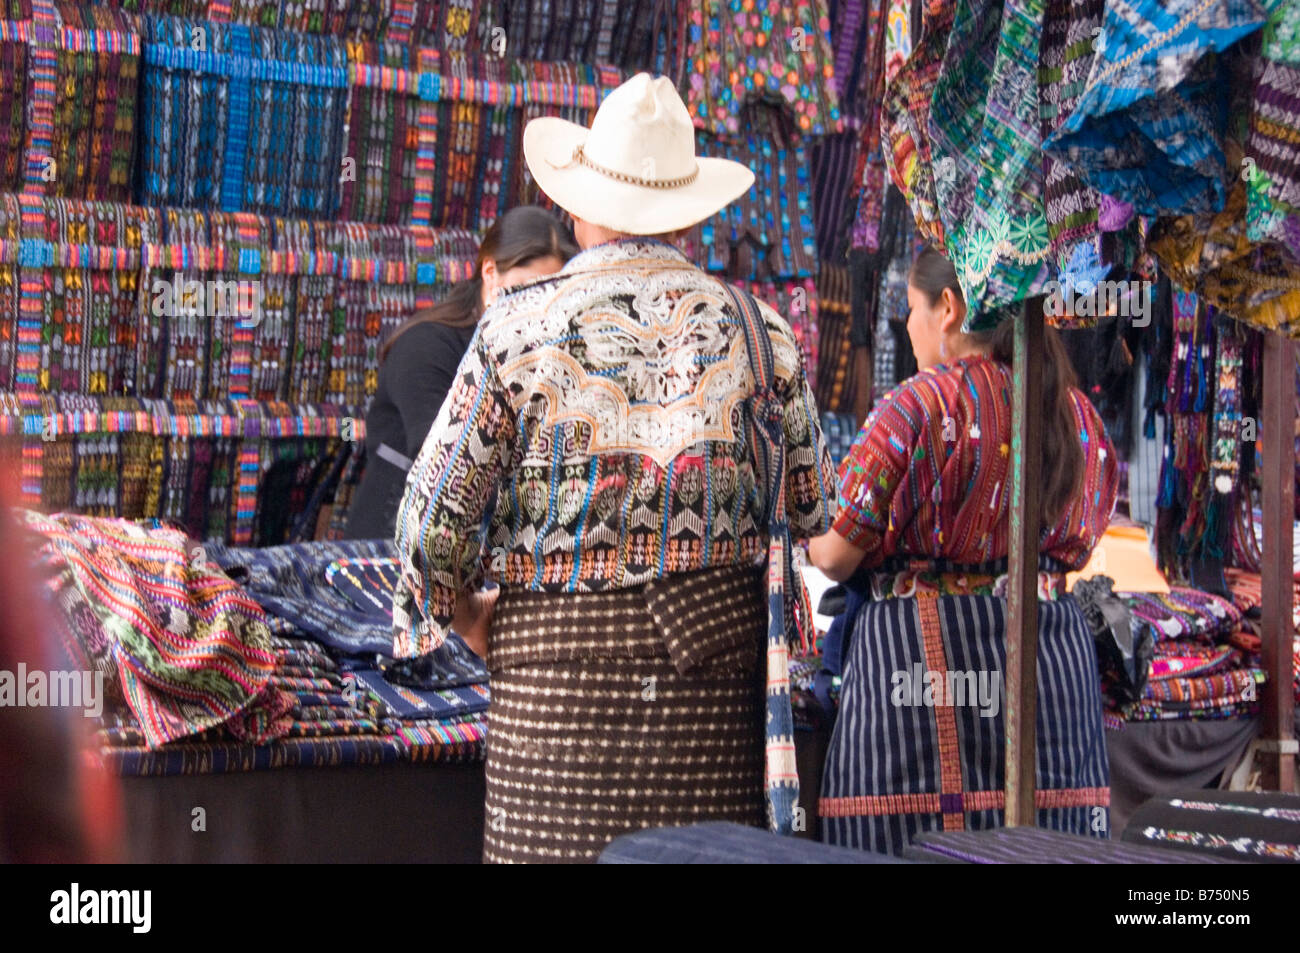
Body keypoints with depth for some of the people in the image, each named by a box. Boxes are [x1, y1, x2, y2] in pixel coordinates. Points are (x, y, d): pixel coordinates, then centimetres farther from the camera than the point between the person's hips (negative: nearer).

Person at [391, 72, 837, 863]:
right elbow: (816, 512, 13)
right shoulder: (756, 329, 6)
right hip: (718, 647, 2)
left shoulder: (520, 326, -1)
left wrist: (424, 623, 15)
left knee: (555, 843, 1)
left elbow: (436, 512, 0)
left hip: (559, 651, -2)